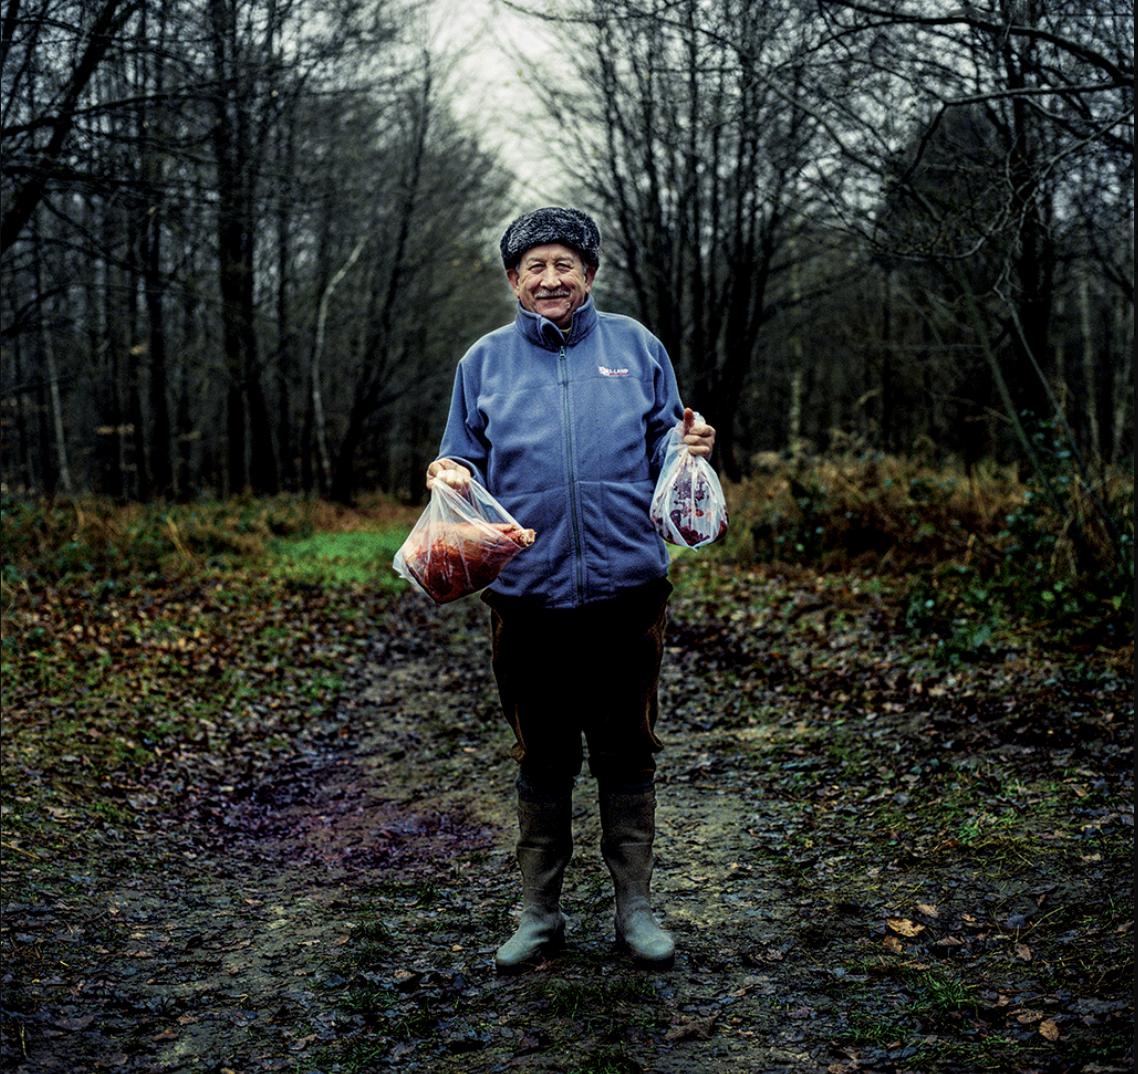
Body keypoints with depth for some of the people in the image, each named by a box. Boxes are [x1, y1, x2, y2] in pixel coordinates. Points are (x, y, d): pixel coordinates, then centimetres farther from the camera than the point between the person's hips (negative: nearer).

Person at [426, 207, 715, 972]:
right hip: (526, 592, 1)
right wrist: (452, 477, -8)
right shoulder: (486, 361, 9)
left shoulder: (635, 347, 8)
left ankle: (636, 906, 22)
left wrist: (690, 446, -10)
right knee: (542, 759, 10)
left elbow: (661, 453, 12)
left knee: (627, 753, 8)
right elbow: (470, 467, 14)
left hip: (626, 587, 0)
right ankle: (540, 913, 23)